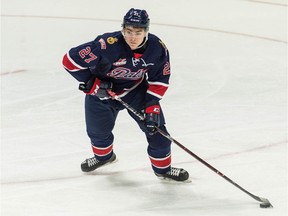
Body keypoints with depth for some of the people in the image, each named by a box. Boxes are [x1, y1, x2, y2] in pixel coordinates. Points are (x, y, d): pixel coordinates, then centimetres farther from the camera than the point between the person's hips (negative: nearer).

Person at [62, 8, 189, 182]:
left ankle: (163, 168, 20)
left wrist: (152, 105, -18)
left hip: (137, 89, 2)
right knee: (98, 129, 11)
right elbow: (71, 60, -30)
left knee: (155, 127, -5)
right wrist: (91, 83, -24)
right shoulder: (108, 45, -37)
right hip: (102, 89, -2)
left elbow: (159, 79, -8)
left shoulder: (157, 49, -24)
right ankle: (104, 155, 48)